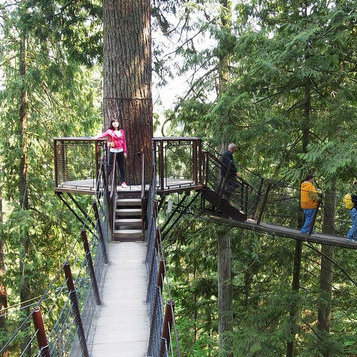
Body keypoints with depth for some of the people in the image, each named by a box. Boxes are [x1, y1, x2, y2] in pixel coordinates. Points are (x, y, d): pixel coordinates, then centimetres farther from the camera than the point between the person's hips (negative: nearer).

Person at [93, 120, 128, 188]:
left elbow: (124, 142, 13)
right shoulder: (110, 131, 0)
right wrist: (96, 137, -36)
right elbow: (103, 134, -17)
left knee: (122, 167, 5)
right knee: (110, 167, -5)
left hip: (120, 151, 3)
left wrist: (125, 152, 10)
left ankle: (123, 182, 12)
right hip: (113, 151, -3)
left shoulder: (121, 131, 10)